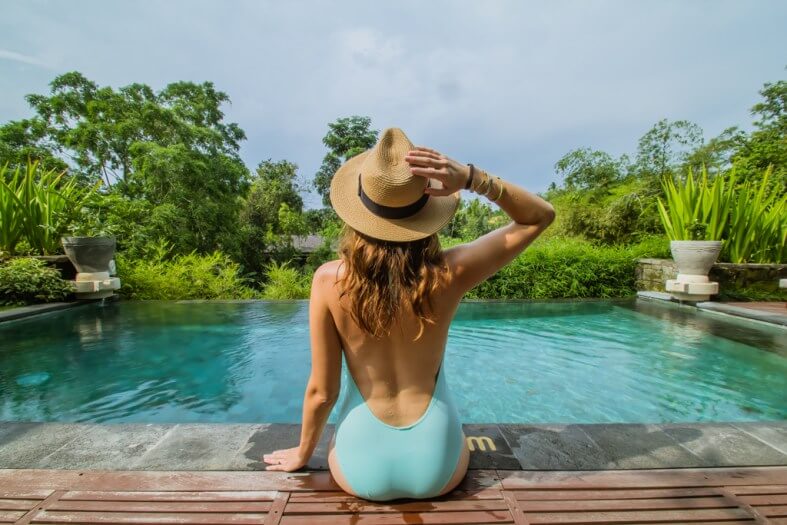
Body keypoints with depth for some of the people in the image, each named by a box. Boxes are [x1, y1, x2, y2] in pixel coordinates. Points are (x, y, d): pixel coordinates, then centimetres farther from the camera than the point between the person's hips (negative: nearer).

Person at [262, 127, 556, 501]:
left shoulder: (329, 280, -21)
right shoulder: (449, 274, -22)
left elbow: (321, 391, -12)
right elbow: (541, 216, -8)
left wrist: (303, 454, 8)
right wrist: (470, 178, -24)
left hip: (362, 469, 0)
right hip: (438, 468, 1)